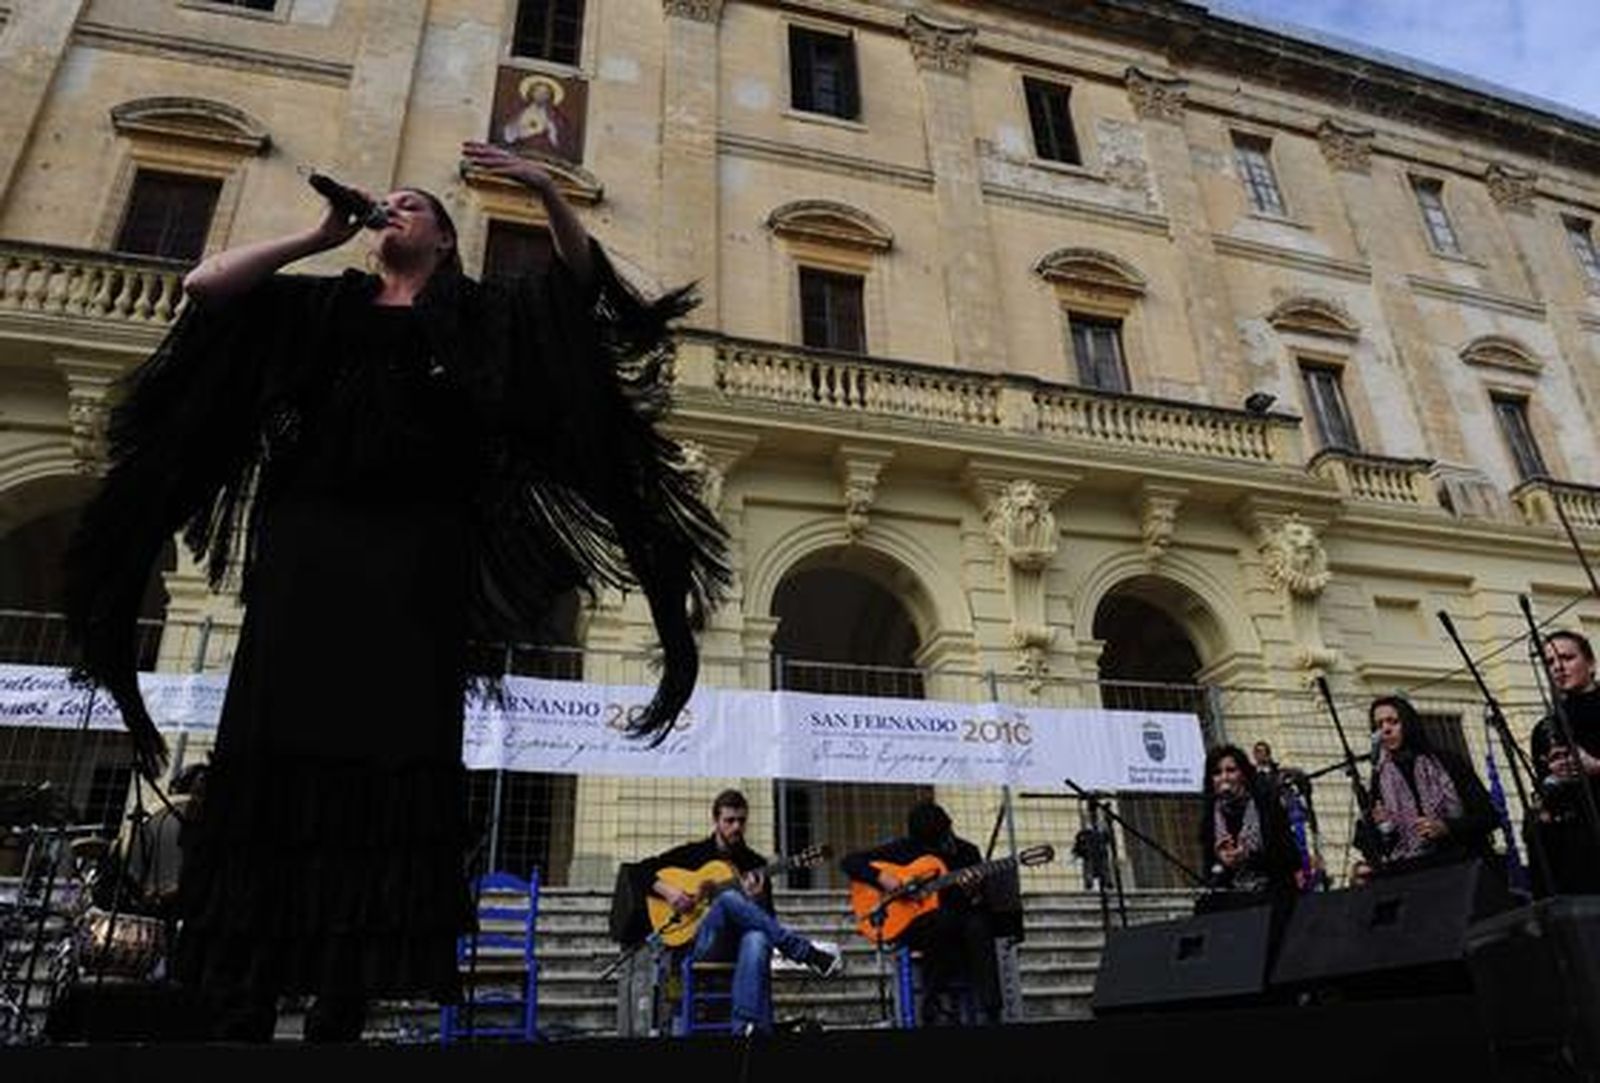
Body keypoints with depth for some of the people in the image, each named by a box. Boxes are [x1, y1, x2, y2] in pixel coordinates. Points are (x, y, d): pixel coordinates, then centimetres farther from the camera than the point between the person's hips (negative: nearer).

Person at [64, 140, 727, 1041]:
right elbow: (205, 286, 13)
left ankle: (341, 1013, -5)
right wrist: (322, 234, 13)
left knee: (390, 758, -8)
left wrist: (546, 188, -4)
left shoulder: (477, 312, 17)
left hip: (415, 548, -2)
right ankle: (239, 1005, -1)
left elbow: (582, 280, 9)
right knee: (273, 751, -5)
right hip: (310, 536, 2)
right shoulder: (323, 302, 22)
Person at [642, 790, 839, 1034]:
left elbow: (769, 918, 10)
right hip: (702, 945, -1)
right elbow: (642, 870, 10)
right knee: (729, 898, -34)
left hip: (740, 943, 1)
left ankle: (747, 1028, -53)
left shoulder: (756, 865, 15)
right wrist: (668, 891, -8)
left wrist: (757, 899, -13)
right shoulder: (694, 853, 13)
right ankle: (808, 954, -29)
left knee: (758, 939, -39)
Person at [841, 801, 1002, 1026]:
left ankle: (990, 1013, -30)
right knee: (944, 918, -36)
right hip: (907, 924, -2)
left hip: (956, 921, 3)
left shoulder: (967, 852, 6)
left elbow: (984, 903, 6)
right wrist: (881, 877, -19)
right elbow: (849, 862, -2)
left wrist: (974, 894, -19)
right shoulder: (903, 850, 0)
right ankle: (937, 1007, -25)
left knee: (978, 925, -32)